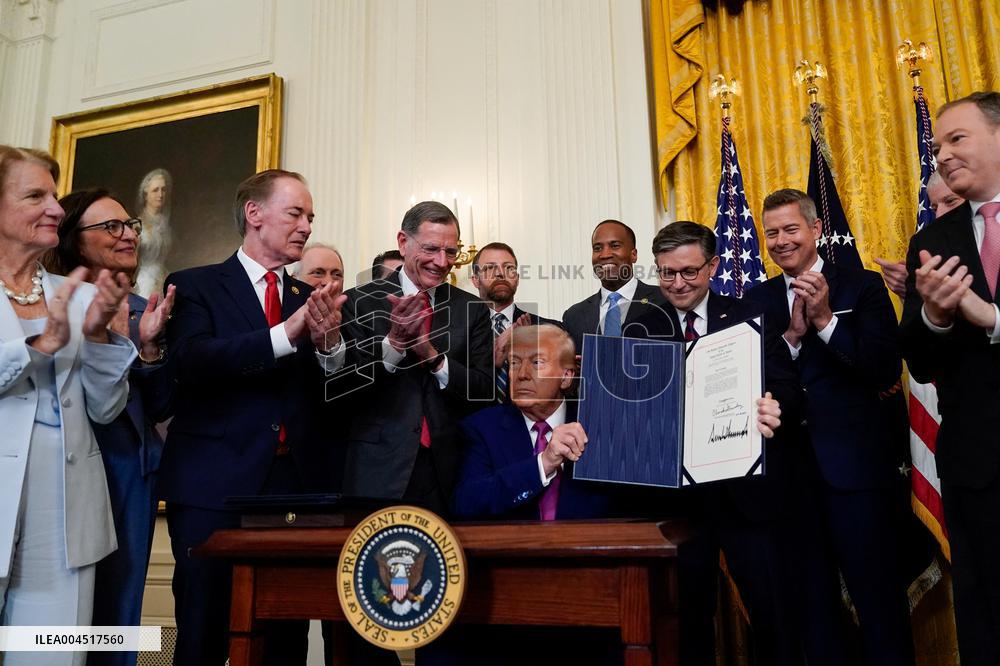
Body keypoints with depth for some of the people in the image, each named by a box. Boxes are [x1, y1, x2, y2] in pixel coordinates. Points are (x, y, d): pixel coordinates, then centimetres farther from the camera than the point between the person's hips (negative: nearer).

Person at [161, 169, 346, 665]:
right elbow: (190, 360, -15)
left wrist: (329, 343, -15)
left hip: (296, 484, 4)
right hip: (214, 487, -3)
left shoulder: (311, 299, 15)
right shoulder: (195, 285, 4)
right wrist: (285, 334, -24)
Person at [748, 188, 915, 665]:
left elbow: (887, 369, -10)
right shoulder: (758, 300, 9)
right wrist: (792, 334, -14)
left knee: (877, 591, 6)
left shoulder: (863, 286, 0)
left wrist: (825, 320, -18)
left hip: (856, 463, -3)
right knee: (810, 593, 15)